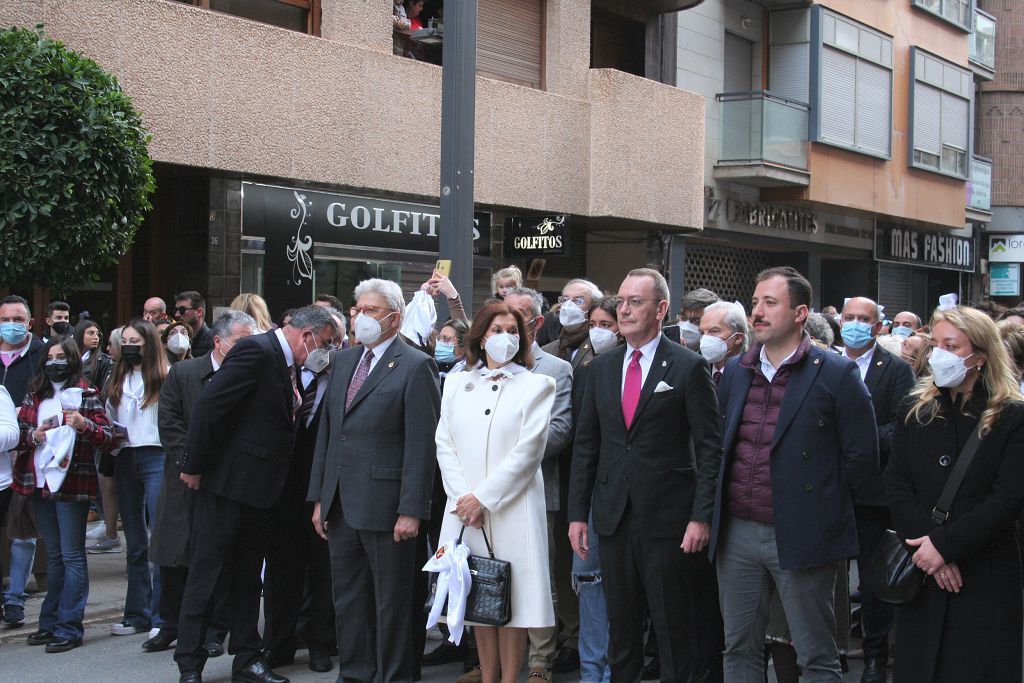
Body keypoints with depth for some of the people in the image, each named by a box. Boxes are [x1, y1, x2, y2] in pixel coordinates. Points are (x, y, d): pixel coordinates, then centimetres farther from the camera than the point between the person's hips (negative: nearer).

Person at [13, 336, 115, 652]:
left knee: (72, 555, -3)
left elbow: (108, 438, -6)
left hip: (72, 483, -5)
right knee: (53, 554, 14)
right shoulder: (34, 395, 11)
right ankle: (50, 623, 20)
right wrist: (33, 436, -7)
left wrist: (85, 425, -23)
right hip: (40, 483, 5)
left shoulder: (86, 395, -2)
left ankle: (69, 627, -2)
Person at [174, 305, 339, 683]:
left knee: (247, 577, 15)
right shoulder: (256, 350, -17)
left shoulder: (288, 365, 10)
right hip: (226, 481, -9)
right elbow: (208, 406, -22)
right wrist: (193, 466, -18)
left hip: (257, 487, 9)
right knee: (205, 574, 0)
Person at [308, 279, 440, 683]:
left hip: (384, 506, -7)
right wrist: (319, 497, 11)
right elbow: (326, 432, 15)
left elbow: (421, 445, -13)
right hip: (340, 505, 7)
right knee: (348, 600, 15)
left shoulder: (415, 366, -8)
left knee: (391, 601, 4)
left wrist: (411, 510, -17)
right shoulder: (343, 360, 14)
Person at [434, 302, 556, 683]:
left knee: (512, 600, -2)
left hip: (511, 507, -3)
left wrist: (483, 498, -12)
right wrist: (463, 498, -7)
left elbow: (528, 451, -6)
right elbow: (445, 445, 7)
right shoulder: (457, 384, 14)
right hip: (465, 509, 3)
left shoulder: (536, 385, 3)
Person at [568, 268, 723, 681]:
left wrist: (701, 516, -12)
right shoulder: (601, 368, 10)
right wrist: (577, 512, 7)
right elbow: (586, 444, 11)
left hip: (667, 518, -4)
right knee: (620, 624, 13)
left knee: (674, 628, 3)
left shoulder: (689, 367, -5)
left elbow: (710, 448, -6)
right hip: (613, 517, 5)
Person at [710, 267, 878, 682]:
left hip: (801, 538, -5)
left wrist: (819, 503, -1)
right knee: (739, 649, 13)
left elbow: (861, 458, -6)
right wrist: (724, 509, 14)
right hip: (737, 534, 5)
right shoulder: (735, 371, 10)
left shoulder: (836, 375, -8)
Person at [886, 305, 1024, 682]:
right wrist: (926, 543, -13)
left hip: (985, 578, -3)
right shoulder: (915, 410, 7)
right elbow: (896, 484, 0)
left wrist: (945, 546, -16)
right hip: (922, 571, 3)